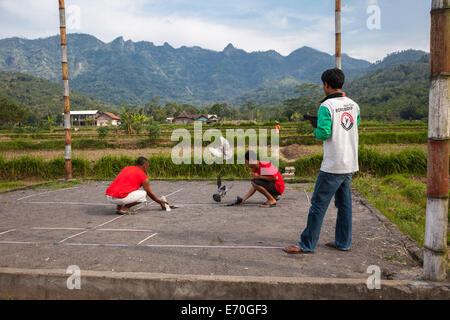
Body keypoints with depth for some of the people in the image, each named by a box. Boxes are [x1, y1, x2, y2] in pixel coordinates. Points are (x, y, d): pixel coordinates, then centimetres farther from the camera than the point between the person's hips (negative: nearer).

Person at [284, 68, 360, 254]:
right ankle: (343, 242, 23)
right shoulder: (353, 105, 9)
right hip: (350, 164, 8)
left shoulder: (326, 106, -13)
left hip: (333, 166, -7)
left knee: (319, 204, -1)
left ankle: (307, 244, 5)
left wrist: (315, 130, 2)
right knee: (344, 203, 15)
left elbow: (323, 133, -19)